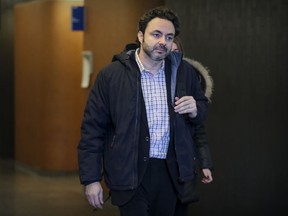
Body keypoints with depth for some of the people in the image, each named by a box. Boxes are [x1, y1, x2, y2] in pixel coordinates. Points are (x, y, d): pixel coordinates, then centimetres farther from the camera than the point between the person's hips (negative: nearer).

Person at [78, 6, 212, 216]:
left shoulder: (184, 71, 5)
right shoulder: (111, 75, -5)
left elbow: (203, 108, 21)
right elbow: (92, 129, -3)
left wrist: (195, 110, -4)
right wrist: (91, 179, -7)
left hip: (174, 173, 3)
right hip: (131, 175, -3)